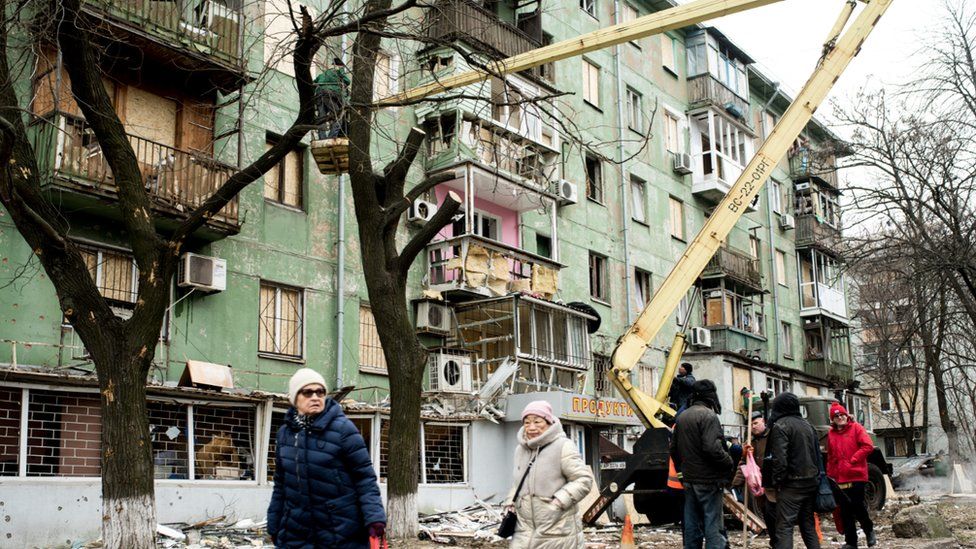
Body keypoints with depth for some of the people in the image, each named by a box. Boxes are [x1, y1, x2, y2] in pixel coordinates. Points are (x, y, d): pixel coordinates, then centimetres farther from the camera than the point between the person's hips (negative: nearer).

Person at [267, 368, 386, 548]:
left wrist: (375, 517, -20)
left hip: (341, 533, -4)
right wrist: (274, 525, 16)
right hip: (295, 533, 4)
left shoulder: (342, 429, -8)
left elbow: (365, 477, -9)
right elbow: (281, 484, 15)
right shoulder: (285, 432, 6)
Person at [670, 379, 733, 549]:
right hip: (709, 480, -8)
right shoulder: (708, 416, -14)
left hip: (689, 480, 8)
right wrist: (729, 462, -8)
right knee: (713, 526, -5)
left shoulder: (681, 417, 12)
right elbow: (712, 448, -23)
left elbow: (674, 449, 17)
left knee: (692, 526, 12)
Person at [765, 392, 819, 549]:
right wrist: (816, 476, 20)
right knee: (808, 524, 15)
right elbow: (817, 453, 19)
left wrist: (776, 481, -9)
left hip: (791, 484, -8)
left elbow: (779, 458, -18)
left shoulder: (780, 426, -10)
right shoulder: (807, 425, 15)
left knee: (784, 526, -10)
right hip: (811, 482, 8)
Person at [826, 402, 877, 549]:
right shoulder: (831, 433, 12)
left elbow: (868, 446, -13)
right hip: (840, 479, 5)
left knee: (858, 506, -3)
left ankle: (869, 531, 24)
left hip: (856, 476, -5)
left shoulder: (856, 428, -2)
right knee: (845, 512, 6)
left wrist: (853, 460, -15)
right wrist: (830, 475, 11)